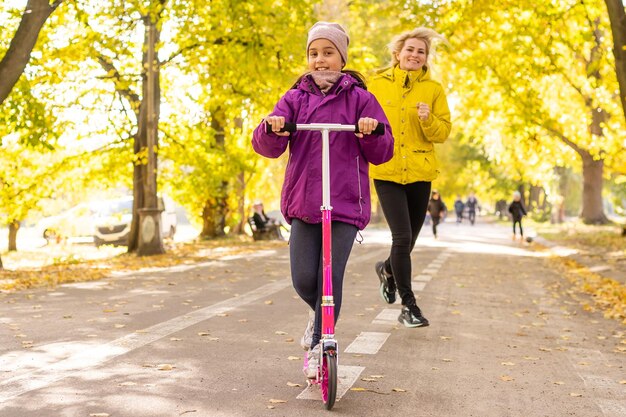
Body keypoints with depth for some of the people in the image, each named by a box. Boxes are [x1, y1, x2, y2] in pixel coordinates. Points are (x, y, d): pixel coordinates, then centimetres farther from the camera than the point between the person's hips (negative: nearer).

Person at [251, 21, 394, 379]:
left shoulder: (359, 98, 5)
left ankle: (319, 346, 8)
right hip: (303, 201, 2)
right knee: (303, 279, -2)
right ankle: (321, 315, 32)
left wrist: (372, 133, -19)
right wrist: (271, 129, -23)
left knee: (330, 277, -8)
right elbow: (268, 147, -1)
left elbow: (382, 154, 2)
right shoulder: (295, 98, 10)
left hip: (345, 202, -2)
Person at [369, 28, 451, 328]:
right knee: (402, 237, -12)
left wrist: (428, 120, -18)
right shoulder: (378, 84, 3)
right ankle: (408, 305, 2)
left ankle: (388, 269, 46)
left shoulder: (433, 89, 3)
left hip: (419, 172, 2)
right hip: (386, 171, -2)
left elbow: (443, 133, 1)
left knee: (409, 239, 12)